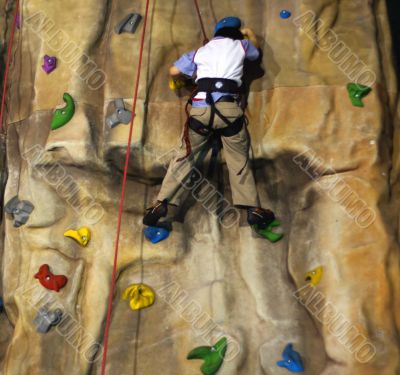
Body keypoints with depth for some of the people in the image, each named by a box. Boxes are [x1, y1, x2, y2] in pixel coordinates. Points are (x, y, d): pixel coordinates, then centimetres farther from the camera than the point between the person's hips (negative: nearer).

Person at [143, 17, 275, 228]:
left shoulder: (201, 51, 22)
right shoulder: (240, 45, 19)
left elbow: (174, 72, 20)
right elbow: (255, 51, 42)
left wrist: (185, 79, 41)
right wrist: (249, 33, 61)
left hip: (201, 108, 1)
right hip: (228, 108, -1)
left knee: (185, 156, 11)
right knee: (239, 160, 9)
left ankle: (161, 203, 7)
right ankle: (253, 209, 6)